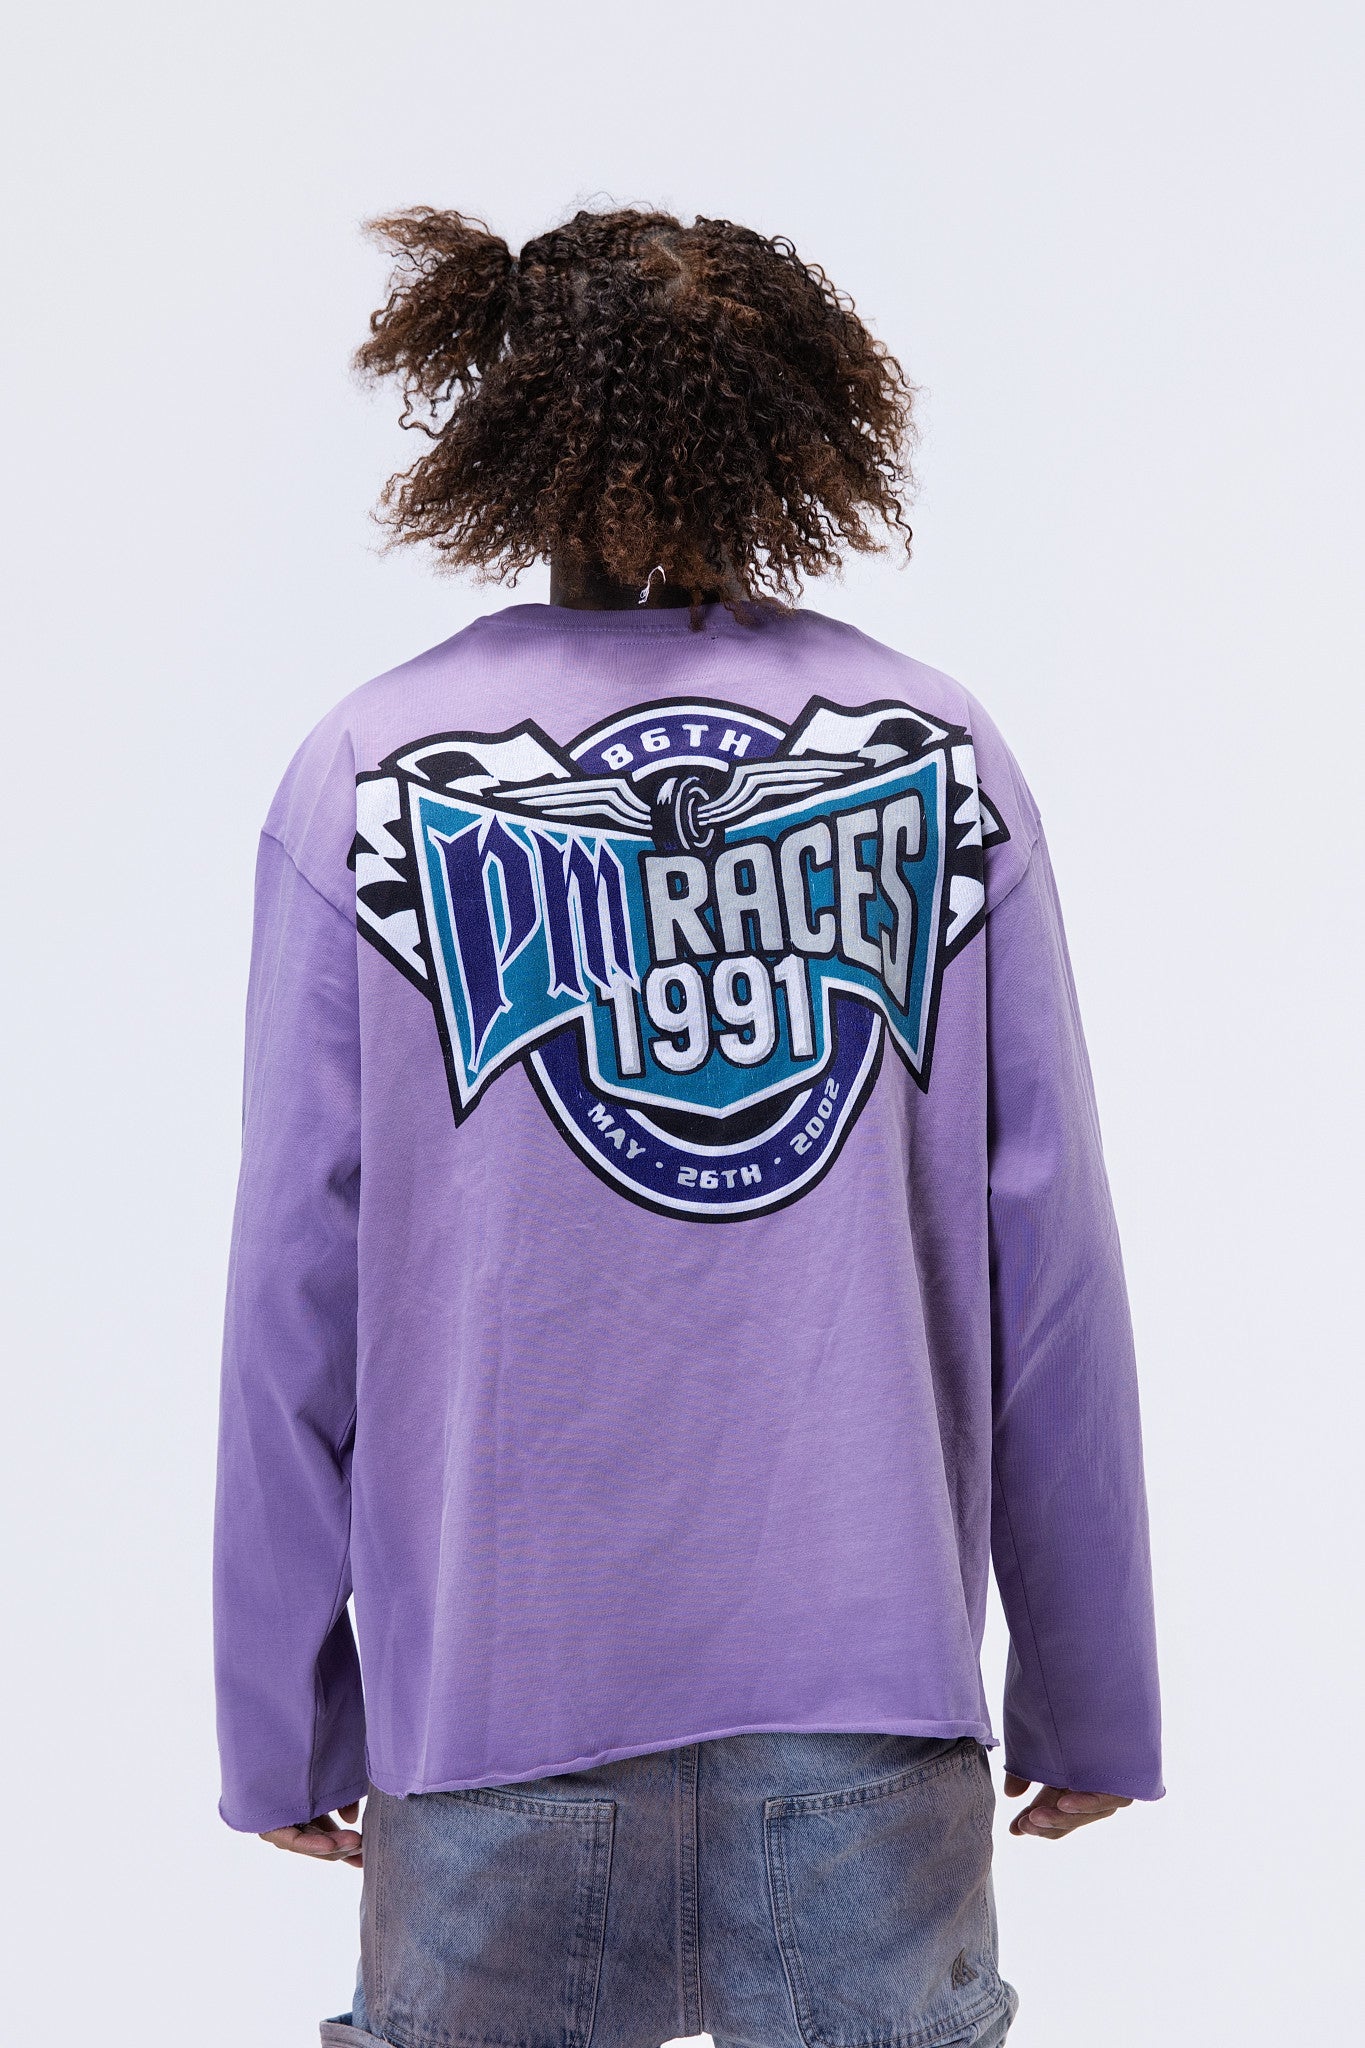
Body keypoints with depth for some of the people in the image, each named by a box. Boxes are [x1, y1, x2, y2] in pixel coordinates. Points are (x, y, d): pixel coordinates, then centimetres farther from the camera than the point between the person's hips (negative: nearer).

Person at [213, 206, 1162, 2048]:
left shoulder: (370, 776, -3)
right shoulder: (943, 755, 0)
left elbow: (295, 1285, -3)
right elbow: (1053, 1263, 0)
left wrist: (280, 1726, 7)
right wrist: (1090, 1692, 9)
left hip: (496, 1671, 0)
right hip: (874, 1654, 1)